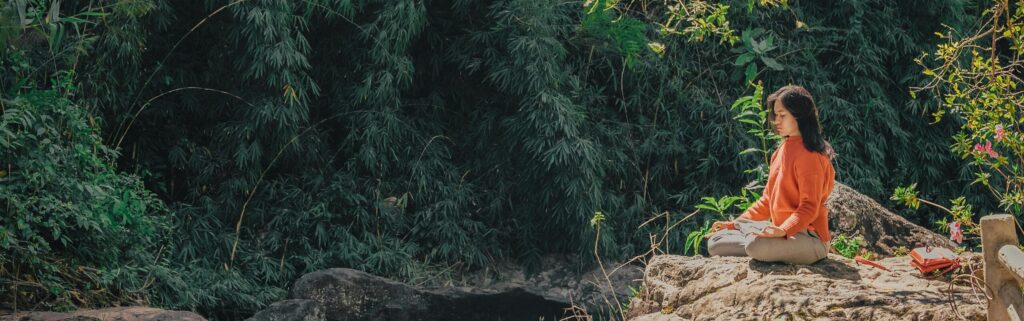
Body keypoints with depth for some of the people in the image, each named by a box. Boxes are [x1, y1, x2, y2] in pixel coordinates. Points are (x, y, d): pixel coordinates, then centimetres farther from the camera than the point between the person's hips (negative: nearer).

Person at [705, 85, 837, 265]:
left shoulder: (809, 155, -13)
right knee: (715, 243, 1)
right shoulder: (780, 151, 14)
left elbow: (809, 207, -19)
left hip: (809, 240, -8)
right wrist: (735, 224, 11)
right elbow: (768, 200, 18)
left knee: (757, 246, -37)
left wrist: (783, 230, -34)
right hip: (782, 233, 8)